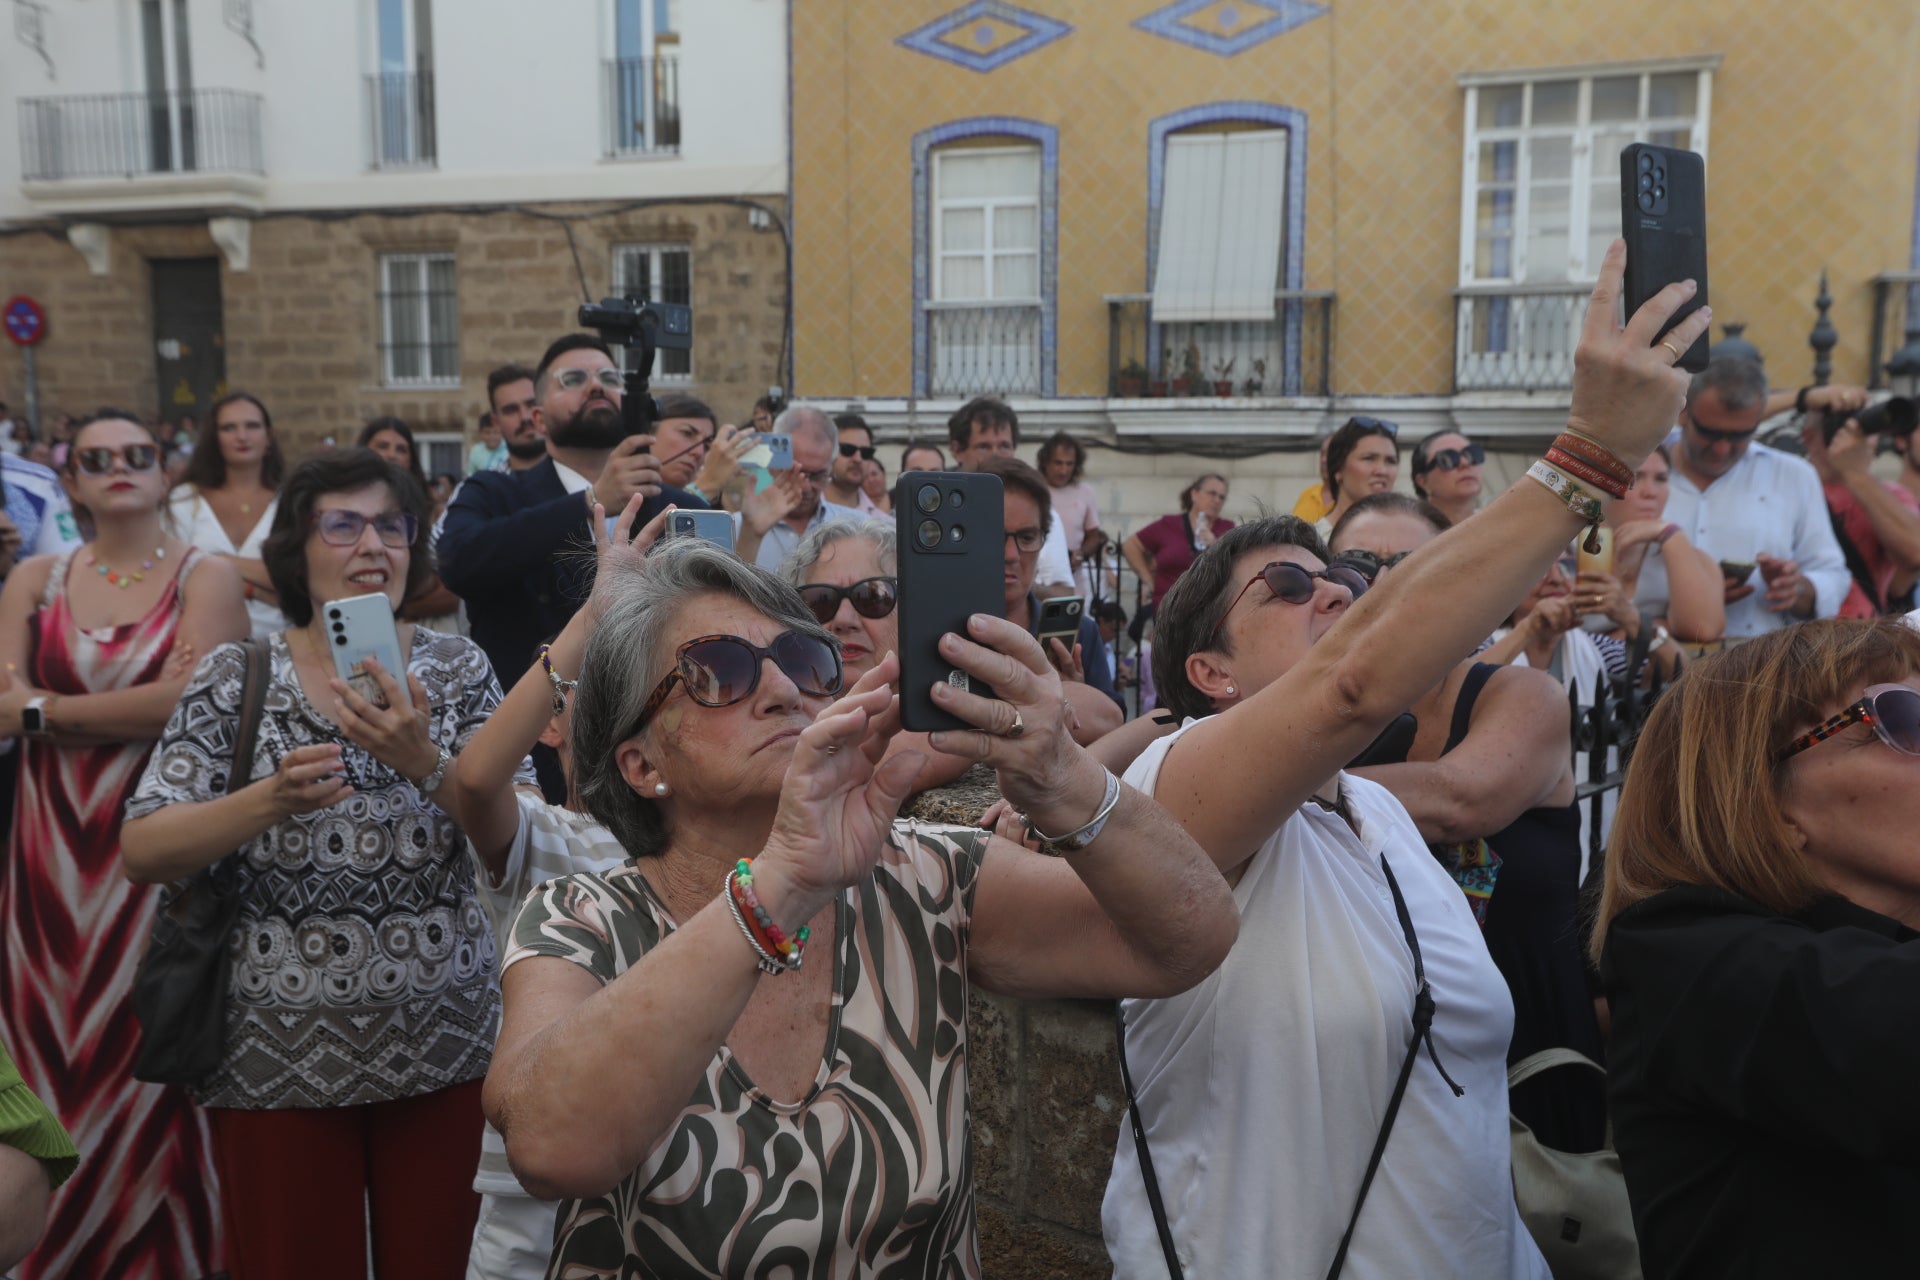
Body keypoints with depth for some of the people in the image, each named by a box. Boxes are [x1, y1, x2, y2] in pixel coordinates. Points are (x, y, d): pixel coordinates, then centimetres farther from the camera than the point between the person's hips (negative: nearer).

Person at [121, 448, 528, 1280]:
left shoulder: (456, 667, 0)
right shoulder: (235, 677, -2)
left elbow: (507, 840, -7)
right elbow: (142, 853, -8)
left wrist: (427, 763, -26)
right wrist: (273, 798, -26)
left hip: (445, 1039, 1)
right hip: (279, 1052, -1)